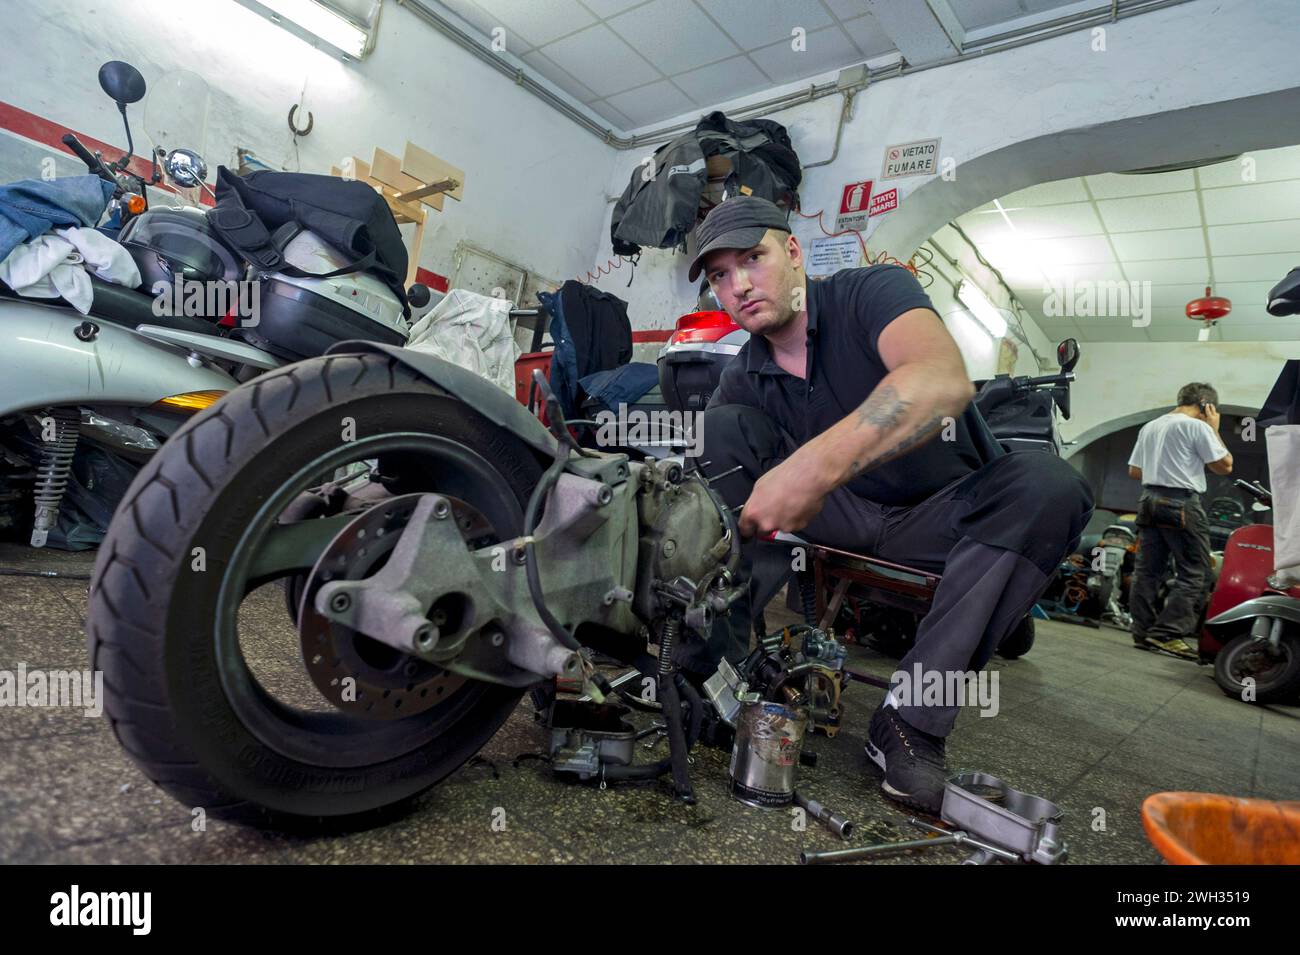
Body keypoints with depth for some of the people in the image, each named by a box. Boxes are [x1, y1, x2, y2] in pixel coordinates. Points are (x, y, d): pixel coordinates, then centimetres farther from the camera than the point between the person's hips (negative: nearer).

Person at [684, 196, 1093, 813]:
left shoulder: (873, 290, -16)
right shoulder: (741, 382, 0)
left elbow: (945, 381, -38)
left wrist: (814, 465, -51)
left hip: (937, 517, -2)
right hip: (838, 514, 3)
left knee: (1047, 483, -31)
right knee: (724, 428, -13)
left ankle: (908, 721, -30)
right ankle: (715, 656, -20)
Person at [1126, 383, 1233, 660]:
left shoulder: (1150, 427, 17)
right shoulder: (1197, 426, -5)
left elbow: (1134, 471, 18)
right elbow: (1225, 465, -3)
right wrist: (1214, 430, 5)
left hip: (1149, 500, 8)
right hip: (1181, 503, -8)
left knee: (1147, 571, 7)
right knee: (1194, 573, -3)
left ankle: (1143, 632, 9)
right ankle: (1167, 633, -9)